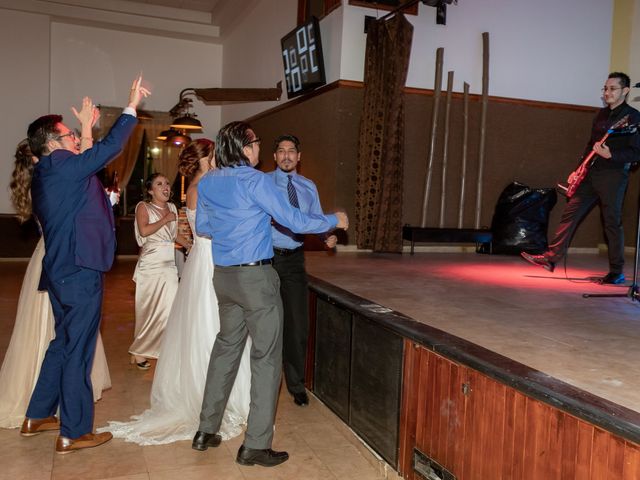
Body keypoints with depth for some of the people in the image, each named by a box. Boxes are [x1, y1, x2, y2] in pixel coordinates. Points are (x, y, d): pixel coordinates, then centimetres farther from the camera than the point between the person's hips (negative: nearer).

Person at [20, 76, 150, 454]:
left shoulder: (48, 171, 13)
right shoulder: (59, 165, -14)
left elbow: (87, 161, 27)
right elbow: (110, 147, -12)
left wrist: (87, 127, 31)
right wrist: (132, 105, -3)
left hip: (62, 270, 10)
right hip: (80, 272, -10)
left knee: (63, 344, 22)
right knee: (77, 350, -1)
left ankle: (38, 416, 33)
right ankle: (74, 433, 10)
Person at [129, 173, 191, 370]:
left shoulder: (172, 207, 14)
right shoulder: (143, 207, -2)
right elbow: (144, 230, -18)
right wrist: (165, 219, -11)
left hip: (169, 263, 5)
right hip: (151, 263, -5)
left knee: (169, 307, 0)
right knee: (150, 308, -1)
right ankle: (139, 351, 14)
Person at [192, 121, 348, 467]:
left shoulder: (207, 182, 7)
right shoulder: (255, 180, -14)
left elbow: (202, 227, 18)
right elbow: (293, 221, -13)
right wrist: (335, 221, 2)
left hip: (224, 276, 7)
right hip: (256, 277, -7)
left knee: (226, 347, 18)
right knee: (266, 357, 1)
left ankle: (206, 430, 25)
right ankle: (255, 445, 5)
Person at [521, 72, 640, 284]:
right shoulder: (601, 115, 16)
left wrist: (610, 154, -24)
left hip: (613, 175, -7)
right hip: (591, 173, 7)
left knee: (612, 222, -2)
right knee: (570, 212, 0)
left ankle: (617, 272, 9)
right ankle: (551, 258, 0)